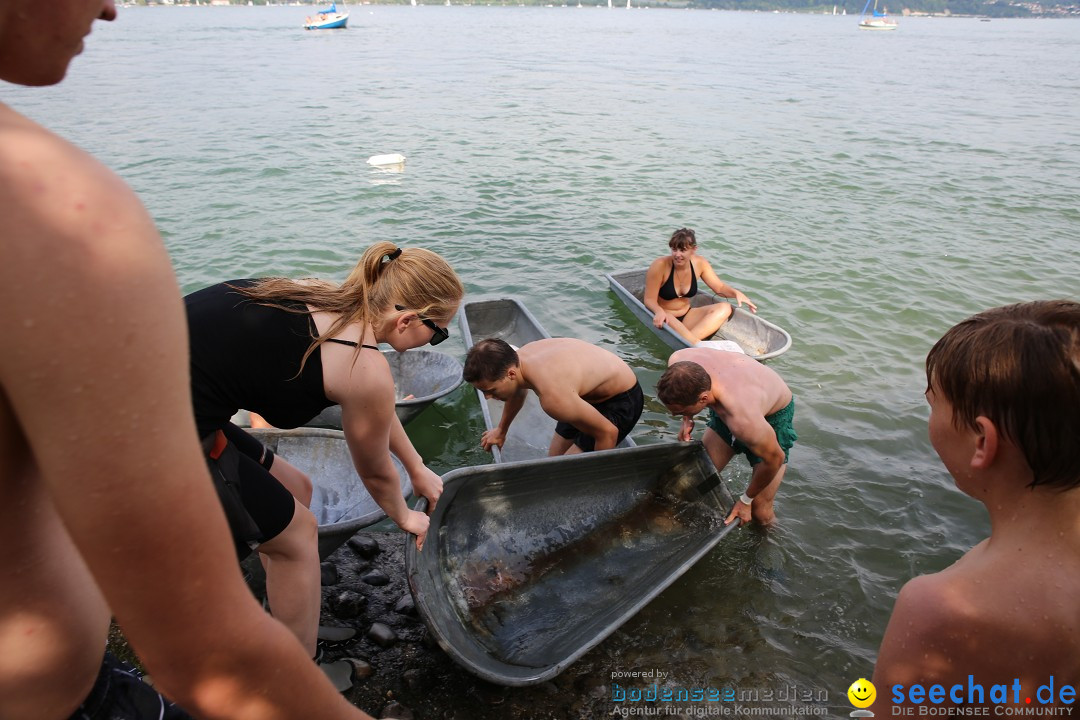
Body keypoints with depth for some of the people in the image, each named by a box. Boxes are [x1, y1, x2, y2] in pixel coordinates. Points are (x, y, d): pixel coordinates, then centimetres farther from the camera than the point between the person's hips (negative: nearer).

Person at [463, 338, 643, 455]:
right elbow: (518, 392, 12)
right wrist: (501, 430, 27)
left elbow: (608, 432, -30)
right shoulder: (518, 357, -15)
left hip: (621, 399, -8)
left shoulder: (553, 396, -42)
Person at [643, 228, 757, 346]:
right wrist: (659, 311, -40)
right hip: (664, 317, -5)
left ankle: (687, 340, -36)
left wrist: (736, 293, -18)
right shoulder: (660, 265, -19)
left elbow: (719, 287, 4)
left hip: (686, 316, 5)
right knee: (668, 321, -41)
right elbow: (649, 299, -17)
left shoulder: (699, 264, -5)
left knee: (725, 308, -18)